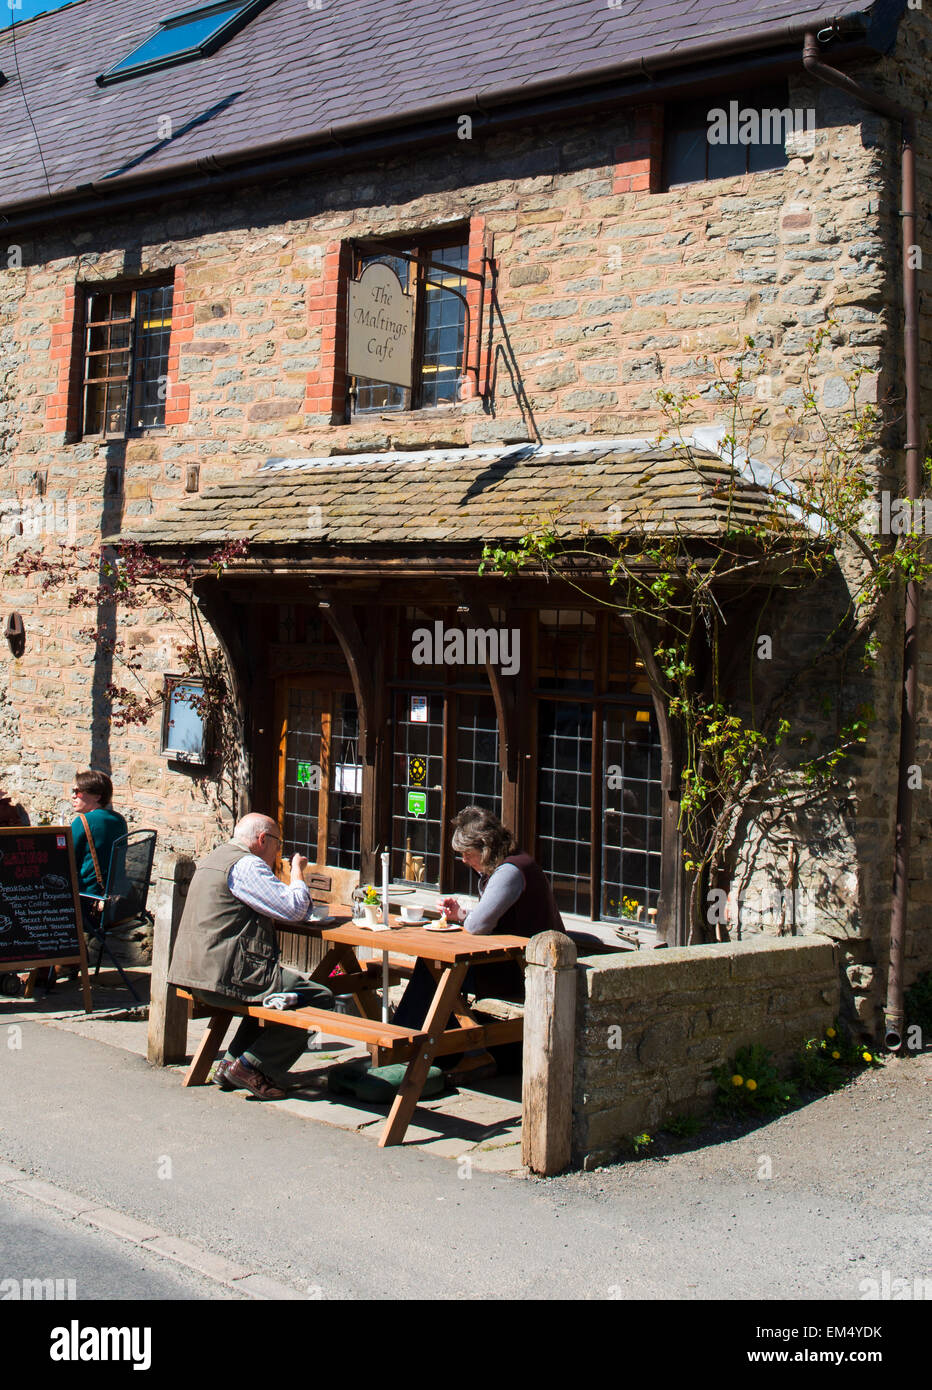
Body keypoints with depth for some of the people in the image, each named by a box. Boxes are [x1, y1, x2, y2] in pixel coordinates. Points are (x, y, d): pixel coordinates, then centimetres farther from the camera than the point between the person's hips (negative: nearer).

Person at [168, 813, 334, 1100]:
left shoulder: (216, 858, 21)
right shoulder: (246, 865, -12)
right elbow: (295, 910, -17)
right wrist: (297, 871, 0)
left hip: (197, 970, 11)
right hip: (225, 977, -11)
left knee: (275, 988, 31)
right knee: (319, 999, -8)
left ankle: (231, 1063, 24)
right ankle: (252, 1067, -5)